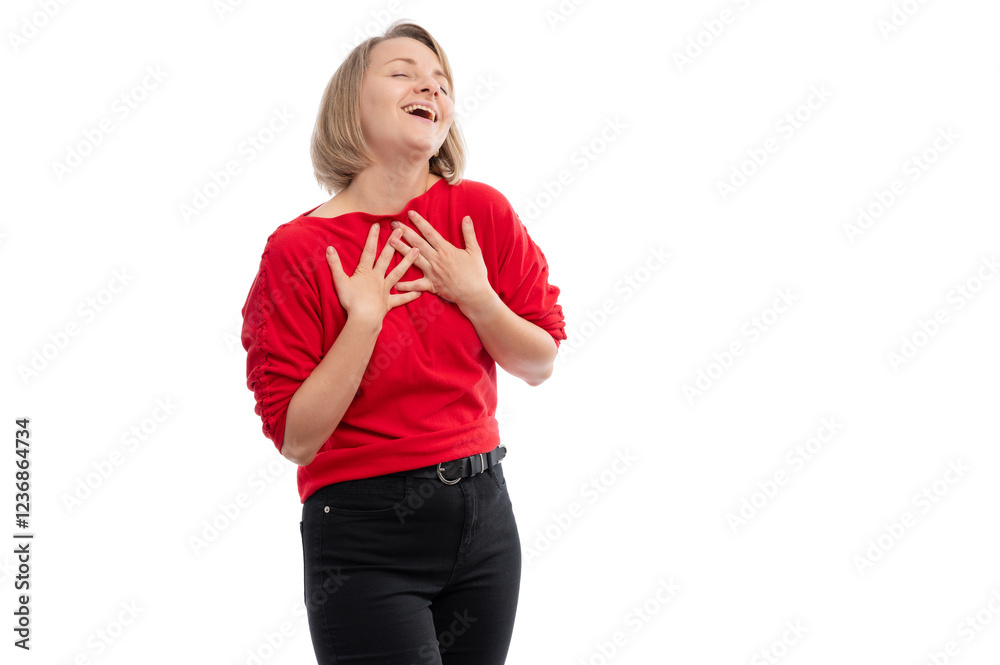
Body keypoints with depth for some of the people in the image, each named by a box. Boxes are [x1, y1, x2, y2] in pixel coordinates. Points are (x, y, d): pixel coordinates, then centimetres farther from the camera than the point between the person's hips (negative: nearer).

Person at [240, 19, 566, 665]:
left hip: (483, 514, 4)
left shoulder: (480, 211, -2)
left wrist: (474, 296, -11)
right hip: (364, 538, -4)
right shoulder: (298, 250, -11)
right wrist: (364, 319, -19)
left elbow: (541, 362, 5)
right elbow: (296, 438, -13)